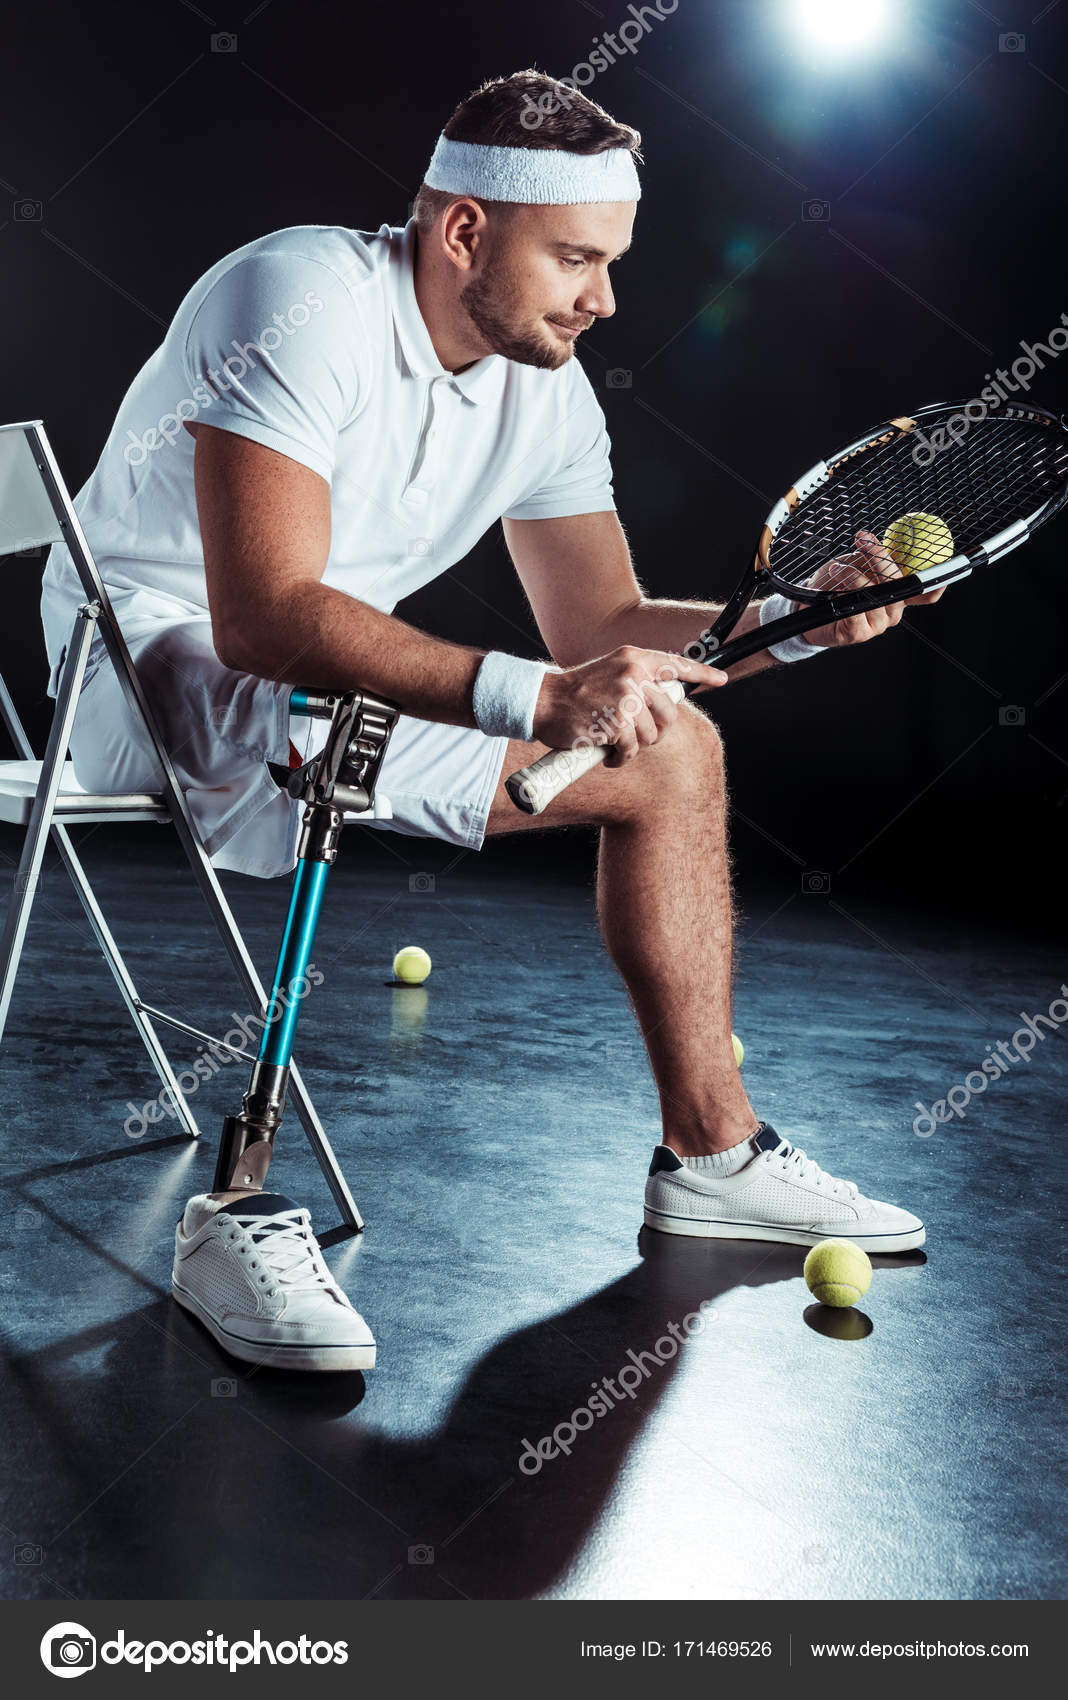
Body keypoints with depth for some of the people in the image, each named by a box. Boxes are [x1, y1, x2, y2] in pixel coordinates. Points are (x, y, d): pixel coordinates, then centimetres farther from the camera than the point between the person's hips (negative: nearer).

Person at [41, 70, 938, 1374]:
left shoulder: (546, 388, 0)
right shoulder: (301, 302, -24)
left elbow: (600, 629, 4)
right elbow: (262, 617, -35)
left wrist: (797, 618, -12)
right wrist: (533, 697, -43)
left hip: (343, 679, 8)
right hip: (157, 660, -7)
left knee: (673, 748, 4)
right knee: (300, 728, -43)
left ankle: (711, 1155, 12)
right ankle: (231, 1214, -31)